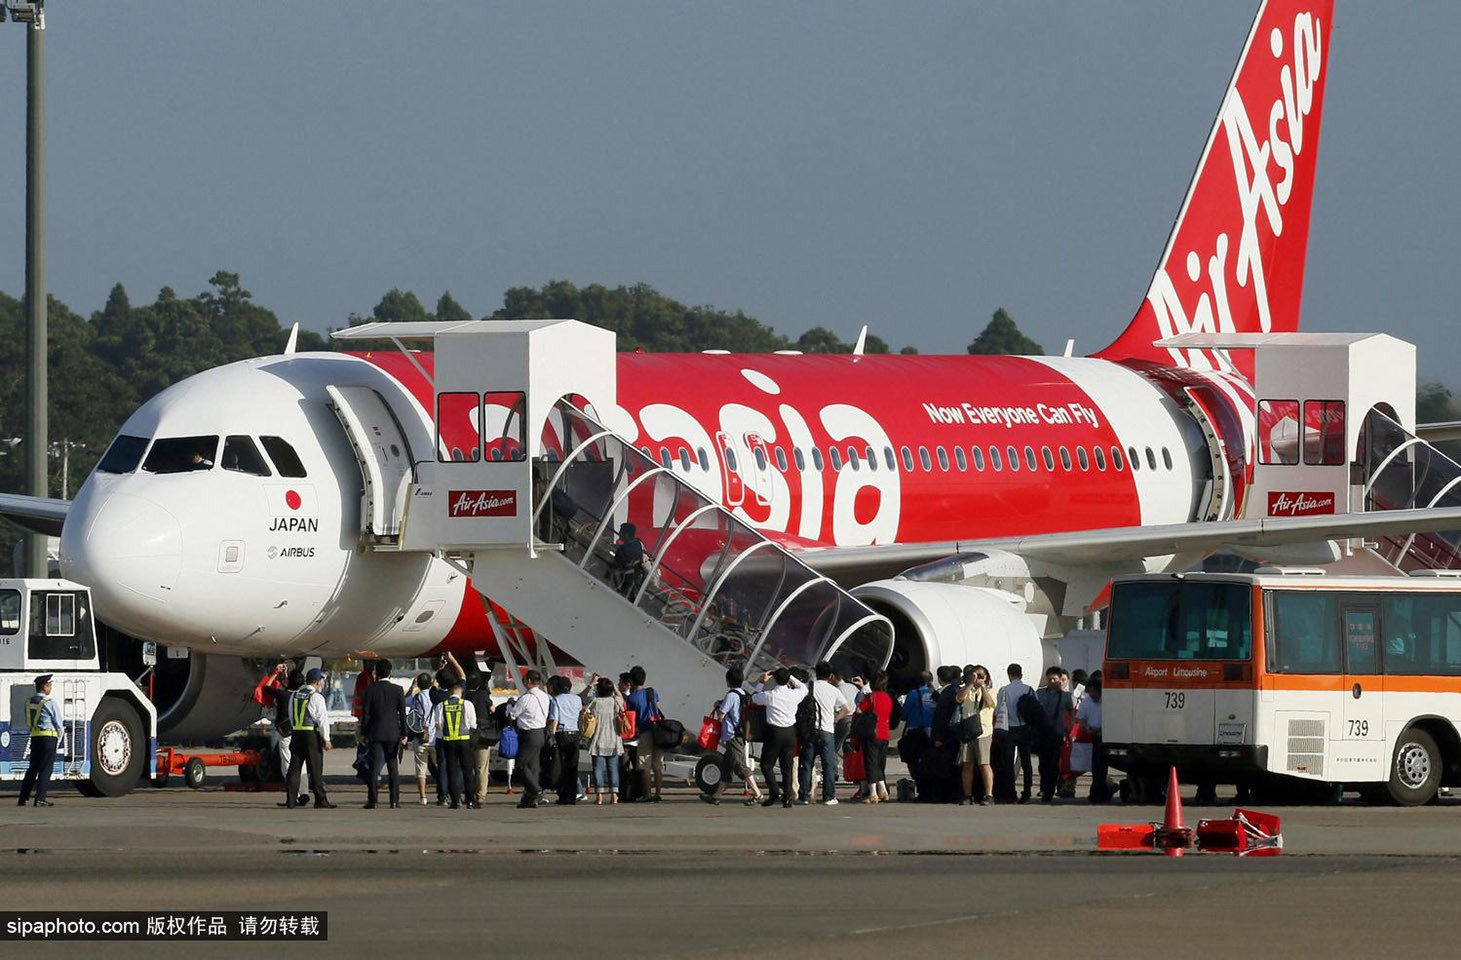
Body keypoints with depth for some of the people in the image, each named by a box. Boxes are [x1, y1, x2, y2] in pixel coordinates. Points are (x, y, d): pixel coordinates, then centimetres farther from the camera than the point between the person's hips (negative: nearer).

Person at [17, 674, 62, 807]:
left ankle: (23, 798, 12)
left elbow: (28, 722, 15)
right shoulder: (50, 702, -11)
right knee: (45, 769, -2)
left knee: (32, 768, 13)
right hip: (49, 737, -6)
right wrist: (59, 739, 9)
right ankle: (40, 799, -7)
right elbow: (58, 723, -7)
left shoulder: (29, 702, 8)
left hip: (34, 736, 6)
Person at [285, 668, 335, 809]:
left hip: (296, 733, 6)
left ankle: (291, 800, 5)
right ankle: (320, 800, 0)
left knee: (294, 767, 7)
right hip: (312, 734, -6)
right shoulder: (316, 698, -10)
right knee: (315, 768, -1)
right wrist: (326, 739, -7)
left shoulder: (294, 695, 10)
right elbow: (322, 719, -10)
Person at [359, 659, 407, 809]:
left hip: (375, 733, -1)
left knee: (374, 767, 0)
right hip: (393, 734, 1)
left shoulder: (370, 690, -5)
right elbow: (402, 713, 0)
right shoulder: (398, 690, -2)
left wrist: (363, 733, 2)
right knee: (393, 767, 7)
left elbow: (365, 713, -5)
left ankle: (372, 800, -4)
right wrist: (404, 734, 5)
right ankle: (394, 800, 4)